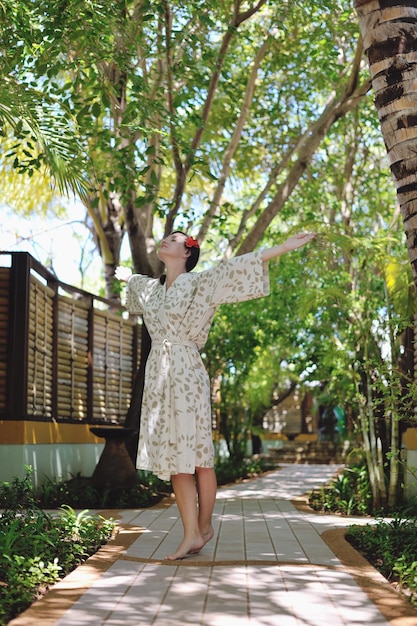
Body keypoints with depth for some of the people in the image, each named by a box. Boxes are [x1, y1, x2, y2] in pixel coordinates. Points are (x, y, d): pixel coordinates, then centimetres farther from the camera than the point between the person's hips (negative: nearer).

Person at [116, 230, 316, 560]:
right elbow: (135, 281, 41)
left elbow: (235, 269, -10)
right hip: (158, 375, 6)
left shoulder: (198, 282, -1)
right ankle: (192, 535, 3)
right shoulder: (151, 287, 17)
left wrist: (284, 247, -18)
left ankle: (204, 526, 13)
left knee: (197, 456, -1)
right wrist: (125, 275, 61)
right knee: (174, 458, 1)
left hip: (186, 374, -6)